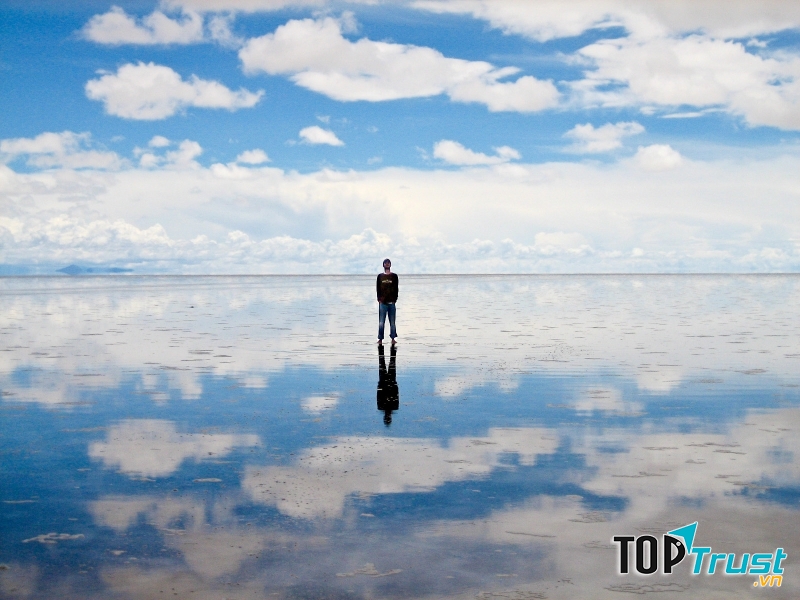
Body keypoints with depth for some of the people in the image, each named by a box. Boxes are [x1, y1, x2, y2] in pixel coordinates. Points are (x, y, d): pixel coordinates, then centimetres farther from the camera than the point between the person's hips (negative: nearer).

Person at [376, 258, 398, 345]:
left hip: (391, 302, 0)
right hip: (382, 302, 0)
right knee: (381, 322, 1)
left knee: (392, 322, 3)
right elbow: (377, 288, 6)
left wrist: (395, 298, -4)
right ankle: (380, 339, 5)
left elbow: (396, 288, 4)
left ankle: (393, 338, 10)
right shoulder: (380, 276, 7)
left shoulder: (394, 276, 5)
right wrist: (379, 298, -3)